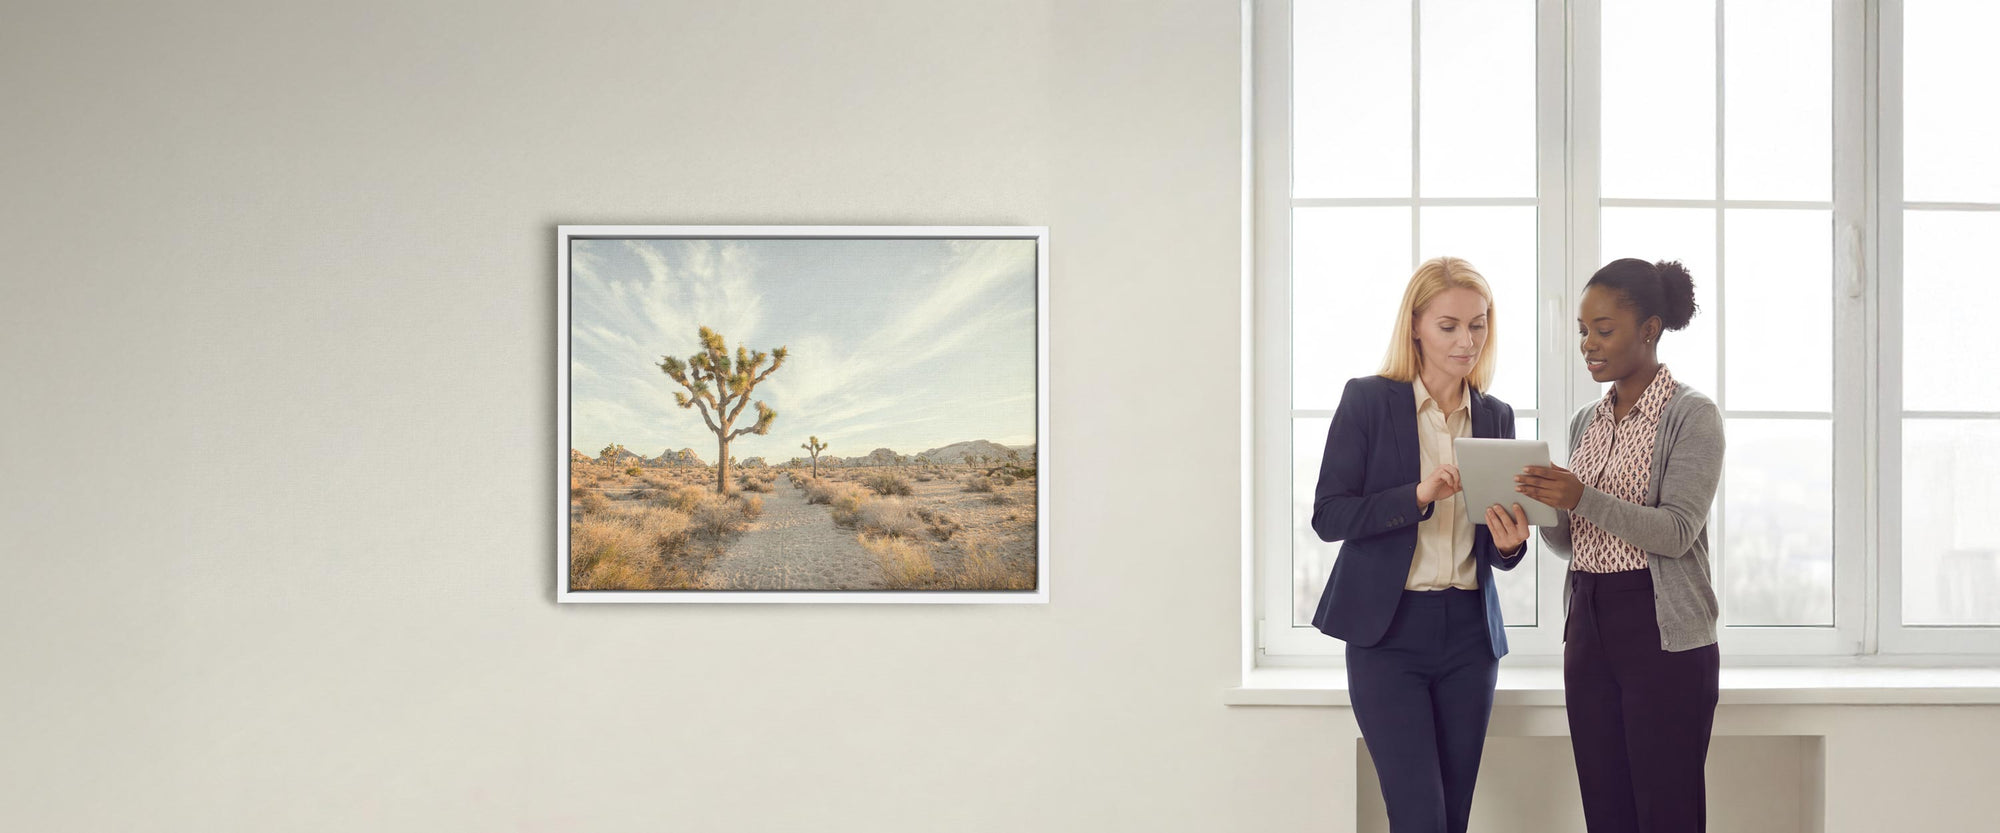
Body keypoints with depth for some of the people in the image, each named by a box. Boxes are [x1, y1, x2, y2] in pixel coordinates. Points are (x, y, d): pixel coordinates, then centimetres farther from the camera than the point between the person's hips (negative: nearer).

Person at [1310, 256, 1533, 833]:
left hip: (1469, 630, 5)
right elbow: (1327, 516, -8)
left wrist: (1509, 543, -9)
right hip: (1388, 631, -4)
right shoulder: (1369, 400, -3)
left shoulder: (1495, 416, 10)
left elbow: (1496, 549, 15)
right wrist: (1417, 496, -20)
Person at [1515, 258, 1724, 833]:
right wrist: (1542, 510, -5)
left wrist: (1583, 498, -27)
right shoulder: (1586, 423, 15)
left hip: (1662, 634, -6)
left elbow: (1677, 531, -16)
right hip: (1588, 627, 7)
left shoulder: (1691, 414, -5)